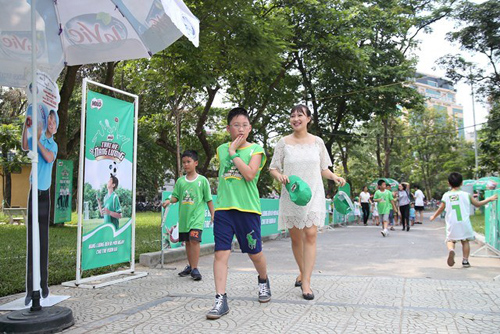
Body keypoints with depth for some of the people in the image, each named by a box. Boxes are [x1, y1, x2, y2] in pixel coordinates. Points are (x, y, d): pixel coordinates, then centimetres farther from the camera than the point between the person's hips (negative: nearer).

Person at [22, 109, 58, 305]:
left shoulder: (54, 145, 8)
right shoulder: (38, 136, 3)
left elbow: (49, 158, -13)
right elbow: (24, 146, -18)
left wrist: (38, 141, -22)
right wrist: (25, 127, -29)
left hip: (45, 192, 2)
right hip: (34, 191, -2)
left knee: (44, 241, 7)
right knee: (31, 240, -3)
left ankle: (44, 285, 15)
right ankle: (29, 289, 1)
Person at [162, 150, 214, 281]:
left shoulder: (202, 180, 0)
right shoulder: (180, 181, 9)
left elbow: (208, 199, 3)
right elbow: (176, 196, 9)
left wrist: (212, 214, 1)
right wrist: (169, 200, -12)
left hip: (197, 216, -4)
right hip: (184, 216, 4)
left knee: (194, 239, -17)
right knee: (187, 242, 11)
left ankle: (195, 269, -10)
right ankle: (190, 266, 25)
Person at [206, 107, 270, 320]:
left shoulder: (255, 149, 0)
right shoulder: (221, 149, 12)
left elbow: (250, 174, -17)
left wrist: (233, 152, -13)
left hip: (248, 208, -2)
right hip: (223, 207, 3)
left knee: (255, 253, 10)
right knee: (221, 253, -6)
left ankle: (263, 281, 40)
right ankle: (221, 300, -1)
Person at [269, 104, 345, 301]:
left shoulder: (317, 142, 6)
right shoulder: (284, 142, 4)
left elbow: (323, 168, 13)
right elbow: (273, 168, 5)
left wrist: (334, 177, -6)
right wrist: (279, 176, -17)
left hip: (313, 194, 0)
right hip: (291, 195, 1)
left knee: (310, 235, -11)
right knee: (295, 237, 9)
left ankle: (306, 282, -8)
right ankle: (302, 272, 33)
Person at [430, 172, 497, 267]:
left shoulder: (446, 195, 0)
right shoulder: (466, 194, 0)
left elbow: (441, 208, 4)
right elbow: (477, 204, 9)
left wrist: (434, 216, 20)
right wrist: (489, 199, 23)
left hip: (452, 224, 0)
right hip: (464, 223, 0)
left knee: (450, 240, 9)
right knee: (465, 241, 13)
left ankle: (451, 250, -22)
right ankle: (465, 260, 11)